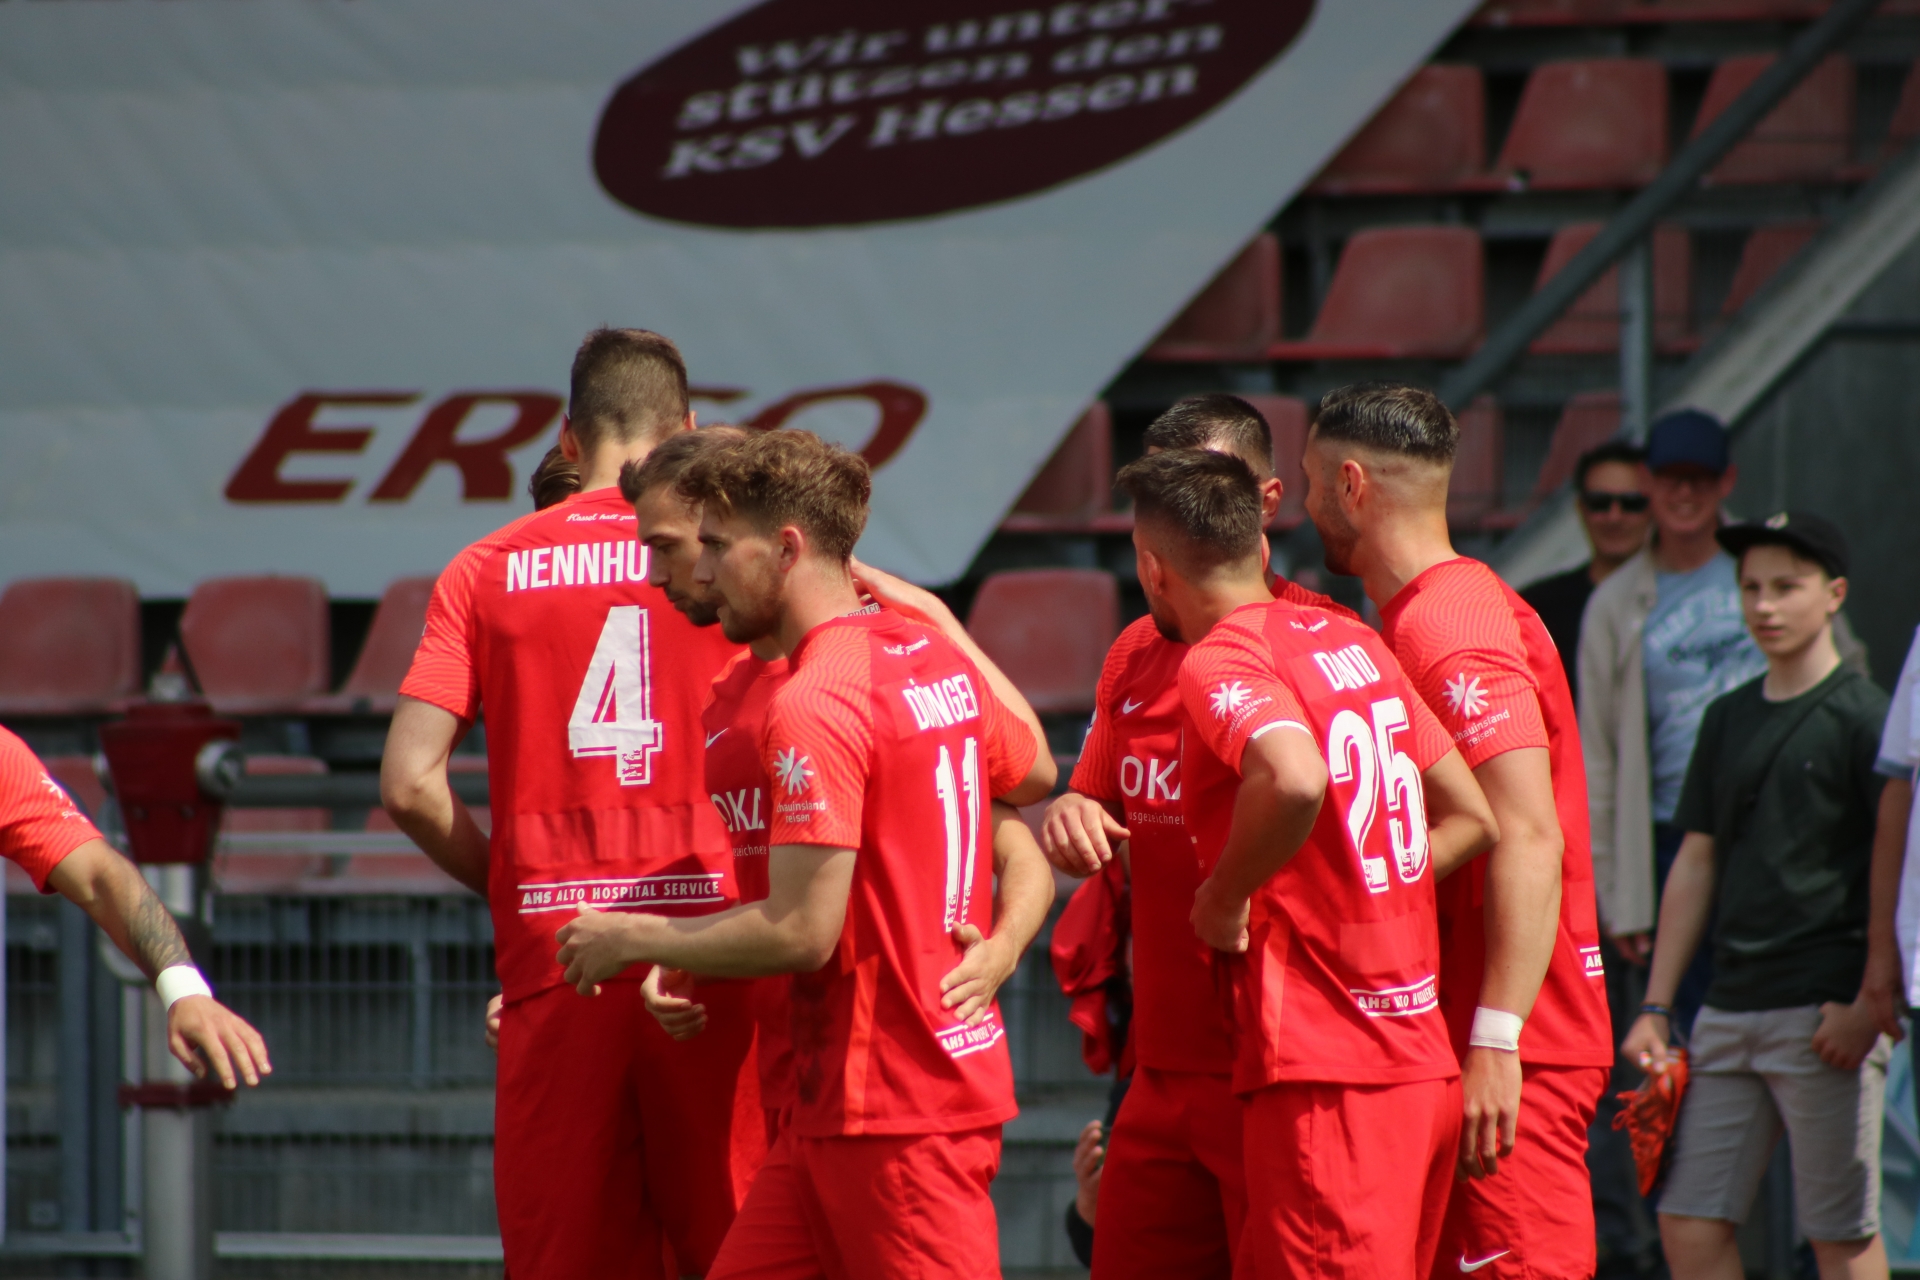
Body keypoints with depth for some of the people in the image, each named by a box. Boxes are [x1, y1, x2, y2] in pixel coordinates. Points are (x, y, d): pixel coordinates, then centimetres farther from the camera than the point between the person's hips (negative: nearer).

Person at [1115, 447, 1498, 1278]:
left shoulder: (1218, 663, -10)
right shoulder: (1353, 643, 15)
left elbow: (1295, 779, -31)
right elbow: (1472, 819, 19)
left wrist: (1226, 894, -14)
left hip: (1326, 1078, -9)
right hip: (1420, 1060, 9)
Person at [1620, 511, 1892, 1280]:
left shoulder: (1862, 717, -4)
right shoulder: (1728, 719, 15)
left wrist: (1868, 1006, -15)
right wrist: (1656, 1007, 15)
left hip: (1824, 1013, -7)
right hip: (1731, 1008, 7)